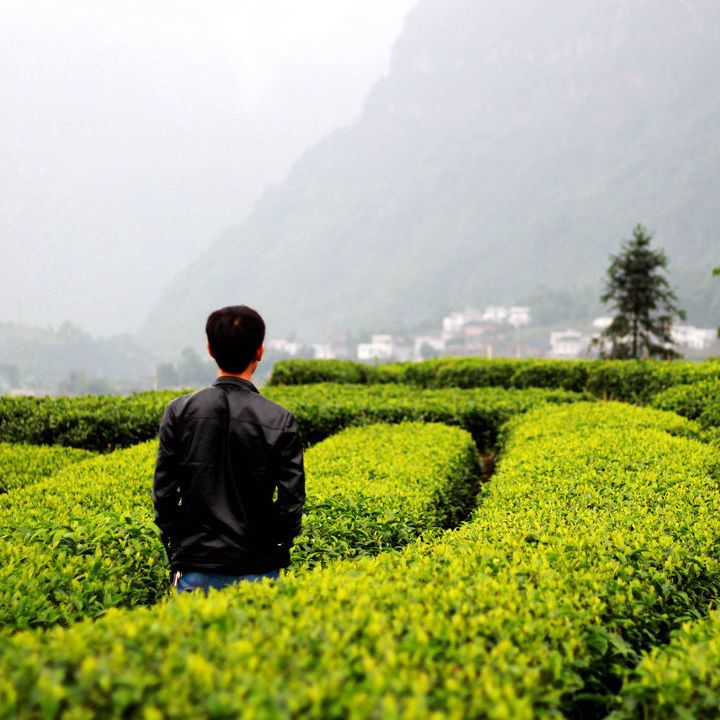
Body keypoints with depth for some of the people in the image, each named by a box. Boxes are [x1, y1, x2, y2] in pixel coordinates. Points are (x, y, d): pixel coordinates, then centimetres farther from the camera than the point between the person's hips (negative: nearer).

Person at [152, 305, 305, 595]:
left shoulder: (180, 412, -3)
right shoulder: (280, 421, -7)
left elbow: (163, 491, -2)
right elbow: (292, 498, -7)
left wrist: (175, 553, 9)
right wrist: (277, 552, 8)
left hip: (195, 569, 1)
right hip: (256, 570, -1)